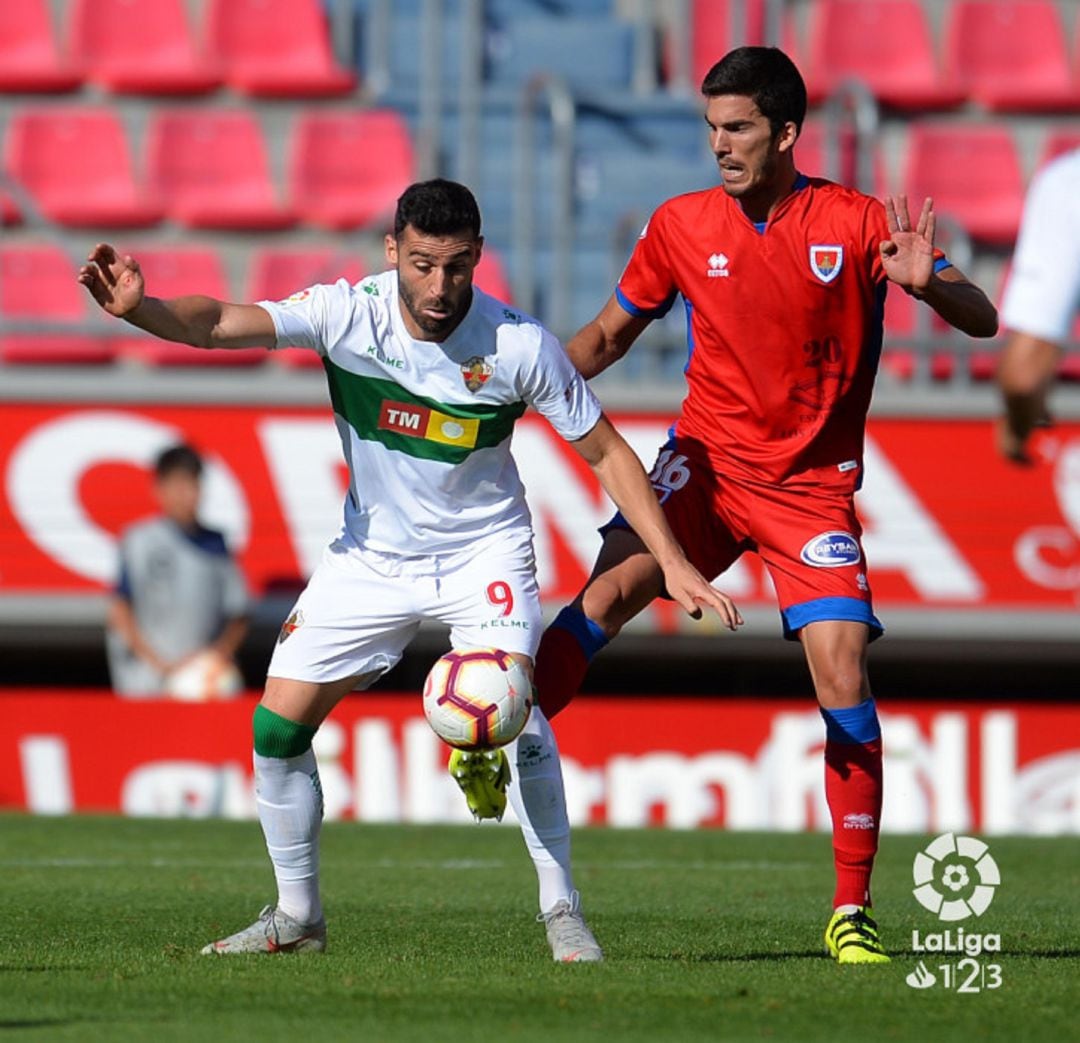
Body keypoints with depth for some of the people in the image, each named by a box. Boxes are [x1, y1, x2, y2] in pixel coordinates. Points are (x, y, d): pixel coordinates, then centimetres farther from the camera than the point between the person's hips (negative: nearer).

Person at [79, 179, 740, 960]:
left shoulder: (518, 345, -20)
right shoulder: (348, 313, -18)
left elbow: (605, 451, -10)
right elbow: (223, 324, -31)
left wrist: (673, 562, -15)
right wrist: (140, 308, -51)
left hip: (484, 551, -3)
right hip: (372, 552, 3)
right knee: (278, 725, -1)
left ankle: (562, 910, -10)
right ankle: (297, 917, 18)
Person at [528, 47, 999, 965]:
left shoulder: (856, 223, -6)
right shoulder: (682, 225, 2)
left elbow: (981, 321, -9)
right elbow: (608, 335, 15)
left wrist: (928, 284, -32)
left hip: (813, 484, -2)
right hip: (708, 459, 2)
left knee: (843, 673, -13)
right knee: (614, 585, -27)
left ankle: (854, 910, -5)